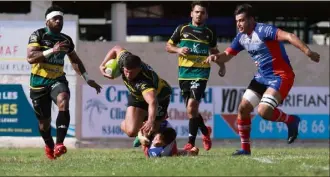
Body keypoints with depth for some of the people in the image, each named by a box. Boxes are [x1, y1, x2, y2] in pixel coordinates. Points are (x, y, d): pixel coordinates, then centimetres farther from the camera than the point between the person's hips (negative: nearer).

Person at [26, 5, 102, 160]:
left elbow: (75, 61, 23)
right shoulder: (38, 35, -7)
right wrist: (52, 50, -30)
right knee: (44, 121, 6)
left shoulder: (66, 40, 8)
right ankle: (49, 146, 39)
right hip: (39, 83, -2)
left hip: (58, 80, 2)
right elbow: (30, 58, -20)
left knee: (63, 101, -31)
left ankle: (59, 144, -39)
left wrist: (87, 79, 16)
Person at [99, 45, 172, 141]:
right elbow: (116, 49, -8)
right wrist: (102, 65, -14)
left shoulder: (145, 81, -49)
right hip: (137, 96, 4)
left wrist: (151, 121, -83)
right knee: (131, 132, -13)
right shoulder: (123, 60, -32)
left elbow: (153, 102, -67)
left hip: (160, 96, -4)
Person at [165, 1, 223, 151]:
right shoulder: (182, 29, 5)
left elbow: (214, 51, 26)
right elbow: (168, 46, 12)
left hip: (200, 73, -2)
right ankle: (205, 131, 36)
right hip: (184, 73, 2)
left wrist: (222, 65, 15)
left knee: (192, 105, -18)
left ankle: (191, 142, -13)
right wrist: (178, 50, -8)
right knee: (191, 109, 8)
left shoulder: (209, 33, 8)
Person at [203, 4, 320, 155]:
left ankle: (291, 120, 6)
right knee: (243, 108, 2)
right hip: (262, 76, 8)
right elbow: (227, 55, 12)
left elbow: (288, 36, -31)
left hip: (281, 76, -8)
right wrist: (215, 57, -12)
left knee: (263, 112, -22)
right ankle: (245, 148, 13)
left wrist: (307, 51, -43)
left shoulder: (263, 30, -21)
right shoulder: (241, 37, 5)